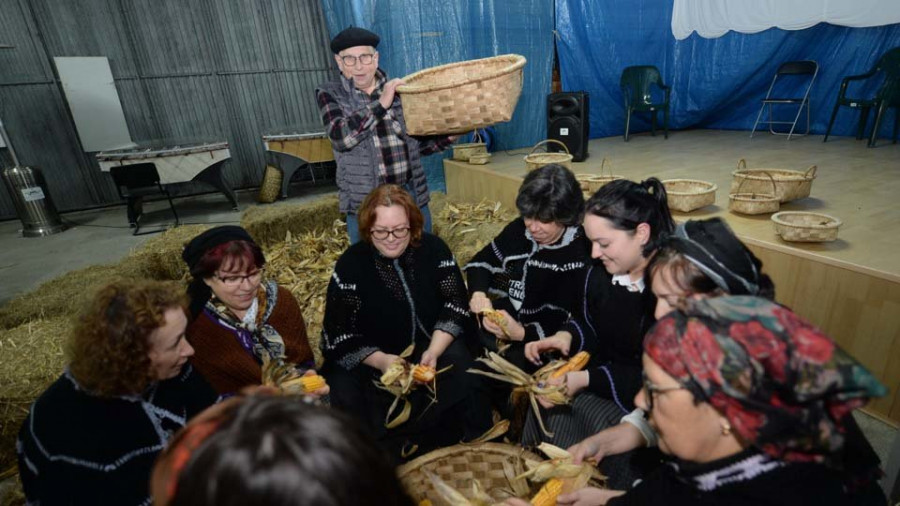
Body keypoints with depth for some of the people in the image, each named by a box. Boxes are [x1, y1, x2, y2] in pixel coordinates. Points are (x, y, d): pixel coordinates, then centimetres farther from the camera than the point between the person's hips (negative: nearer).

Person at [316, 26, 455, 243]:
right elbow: (340, 136, -19)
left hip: (412, 195, 3)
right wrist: (381, 103, -20)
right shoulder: (329, 94, 0)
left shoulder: (399, 90, 6)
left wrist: (447, 138, -5)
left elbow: (416, 143, 12)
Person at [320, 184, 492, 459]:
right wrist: (381, 361, -27)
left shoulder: (433, 249, -7)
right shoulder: (350, 265, -11)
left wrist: (434, 350, -21)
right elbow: (339, 334, -12)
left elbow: (455, 304, -6)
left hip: (433, 345, 1)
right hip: (369, 358, 0)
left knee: (462, 370, -23)